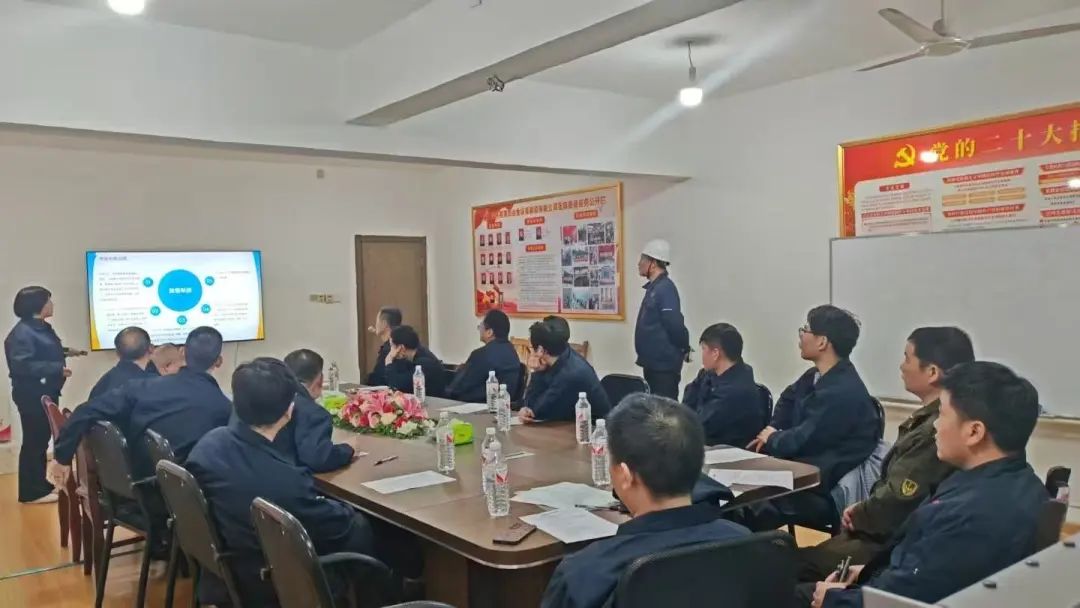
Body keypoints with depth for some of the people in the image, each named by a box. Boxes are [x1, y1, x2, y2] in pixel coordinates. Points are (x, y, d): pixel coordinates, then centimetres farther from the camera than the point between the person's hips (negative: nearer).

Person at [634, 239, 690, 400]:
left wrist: (684, 350, -10)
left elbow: (675, 324, -23)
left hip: (664, 363, -9)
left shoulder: (665, 289, -18)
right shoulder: (654, 288, 12)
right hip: (653, 361, 9)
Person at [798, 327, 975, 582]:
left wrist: (856, 516, -5)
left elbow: (895, 505, -23)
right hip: (889, 534, 9)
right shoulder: (932, 418, 6)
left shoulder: (936, 430, -26)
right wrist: (862, 510, -1)